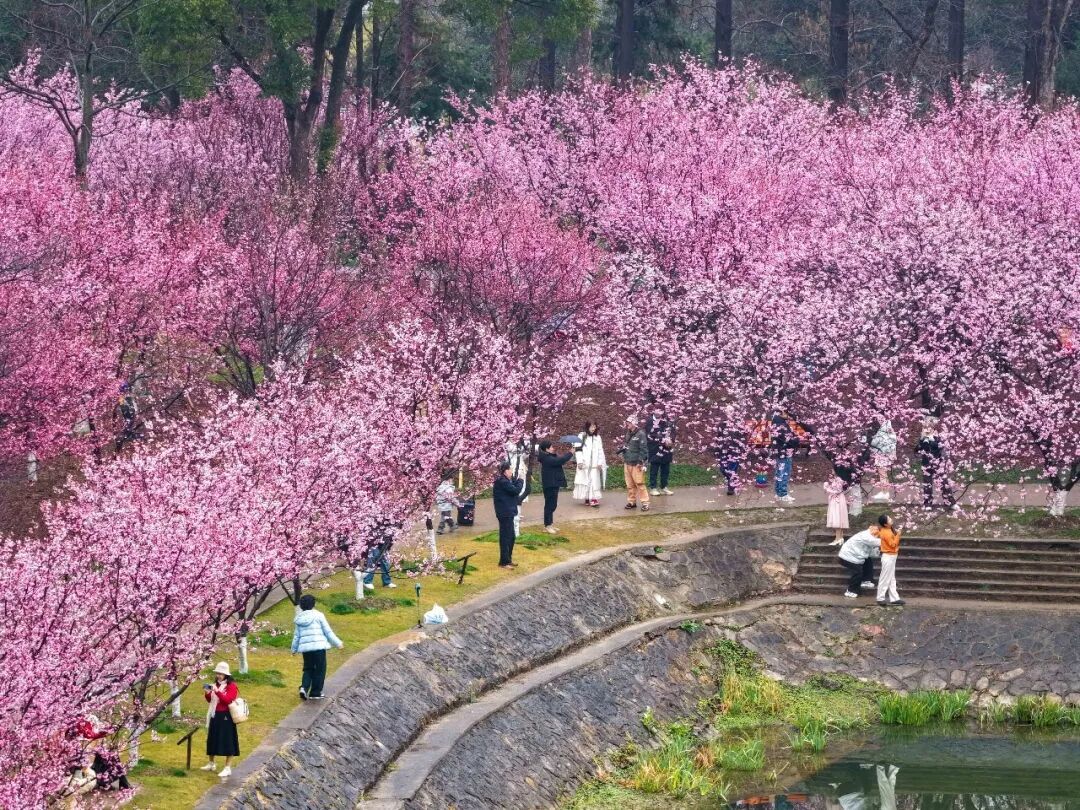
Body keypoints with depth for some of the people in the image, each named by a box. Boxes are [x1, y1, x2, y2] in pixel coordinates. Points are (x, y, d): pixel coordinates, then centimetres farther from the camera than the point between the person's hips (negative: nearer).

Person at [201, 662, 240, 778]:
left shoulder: (231, 686, -9)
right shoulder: (215, 684, 11)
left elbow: (228, 700, -21)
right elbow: (210, 701, 16)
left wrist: (217, 691, -28)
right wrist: (207, 694, -4)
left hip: (226, 717, -8)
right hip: (215, 716, 8)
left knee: (227, 742, -7)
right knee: (212, 739, 15)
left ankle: (228, 768, -5)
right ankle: (212, 763, 31)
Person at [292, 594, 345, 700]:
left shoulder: (300, 619, 8)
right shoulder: (318, 615, -4)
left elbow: (296, 635, 14)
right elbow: (328, 631, -3)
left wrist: (294, 649, 27)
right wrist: (337, 643, 5)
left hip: (305, 648, 4)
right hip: (318, 646, -4)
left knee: (308, 669, 17)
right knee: (320, 669, 8)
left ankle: (304, 688, -6)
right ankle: (316, 693, 9)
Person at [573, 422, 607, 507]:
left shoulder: (597, 437, 9)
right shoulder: (582, 436, 1)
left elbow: (600, 451, 9)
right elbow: (578, 449, -2)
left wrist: (600, 463, 1)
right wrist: (579, 461, -10)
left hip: (594, 464, 2)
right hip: (584, 464, -2)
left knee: (594, 481, -7)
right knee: (585, 481, -1)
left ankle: (594, 500, -12)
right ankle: (586, 499, 6)